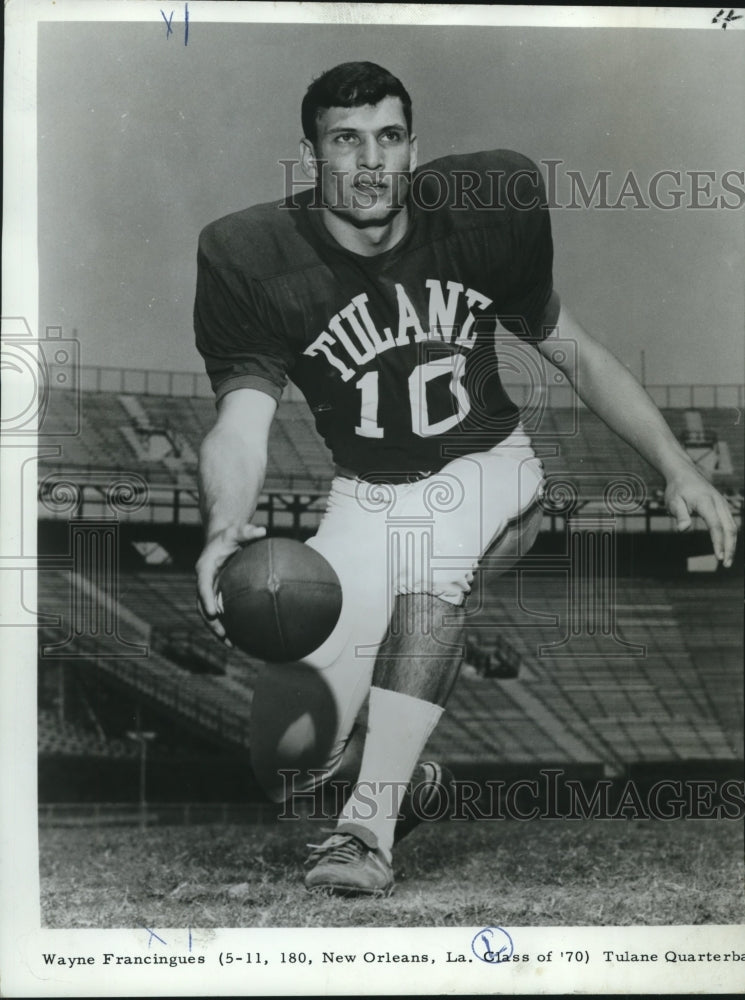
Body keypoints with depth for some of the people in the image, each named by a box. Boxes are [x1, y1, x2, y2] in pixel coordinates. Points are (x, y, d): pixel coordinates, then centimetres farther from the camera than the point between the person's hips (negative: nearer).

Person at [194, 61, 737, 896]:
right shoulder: (256, 262, -16)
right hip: (367, 494, 0)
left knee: (428, 565, -37)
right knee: (288, 754, -13)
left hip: (486, 468, 0)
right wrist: (225, 526, -49)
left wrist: (676, 466, -8)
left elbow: (575, 355, 0)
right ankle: (384, 753, 23)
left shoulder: (482, 212, -11)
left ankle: (369, 827, -33)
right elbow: (241, 424, -27)